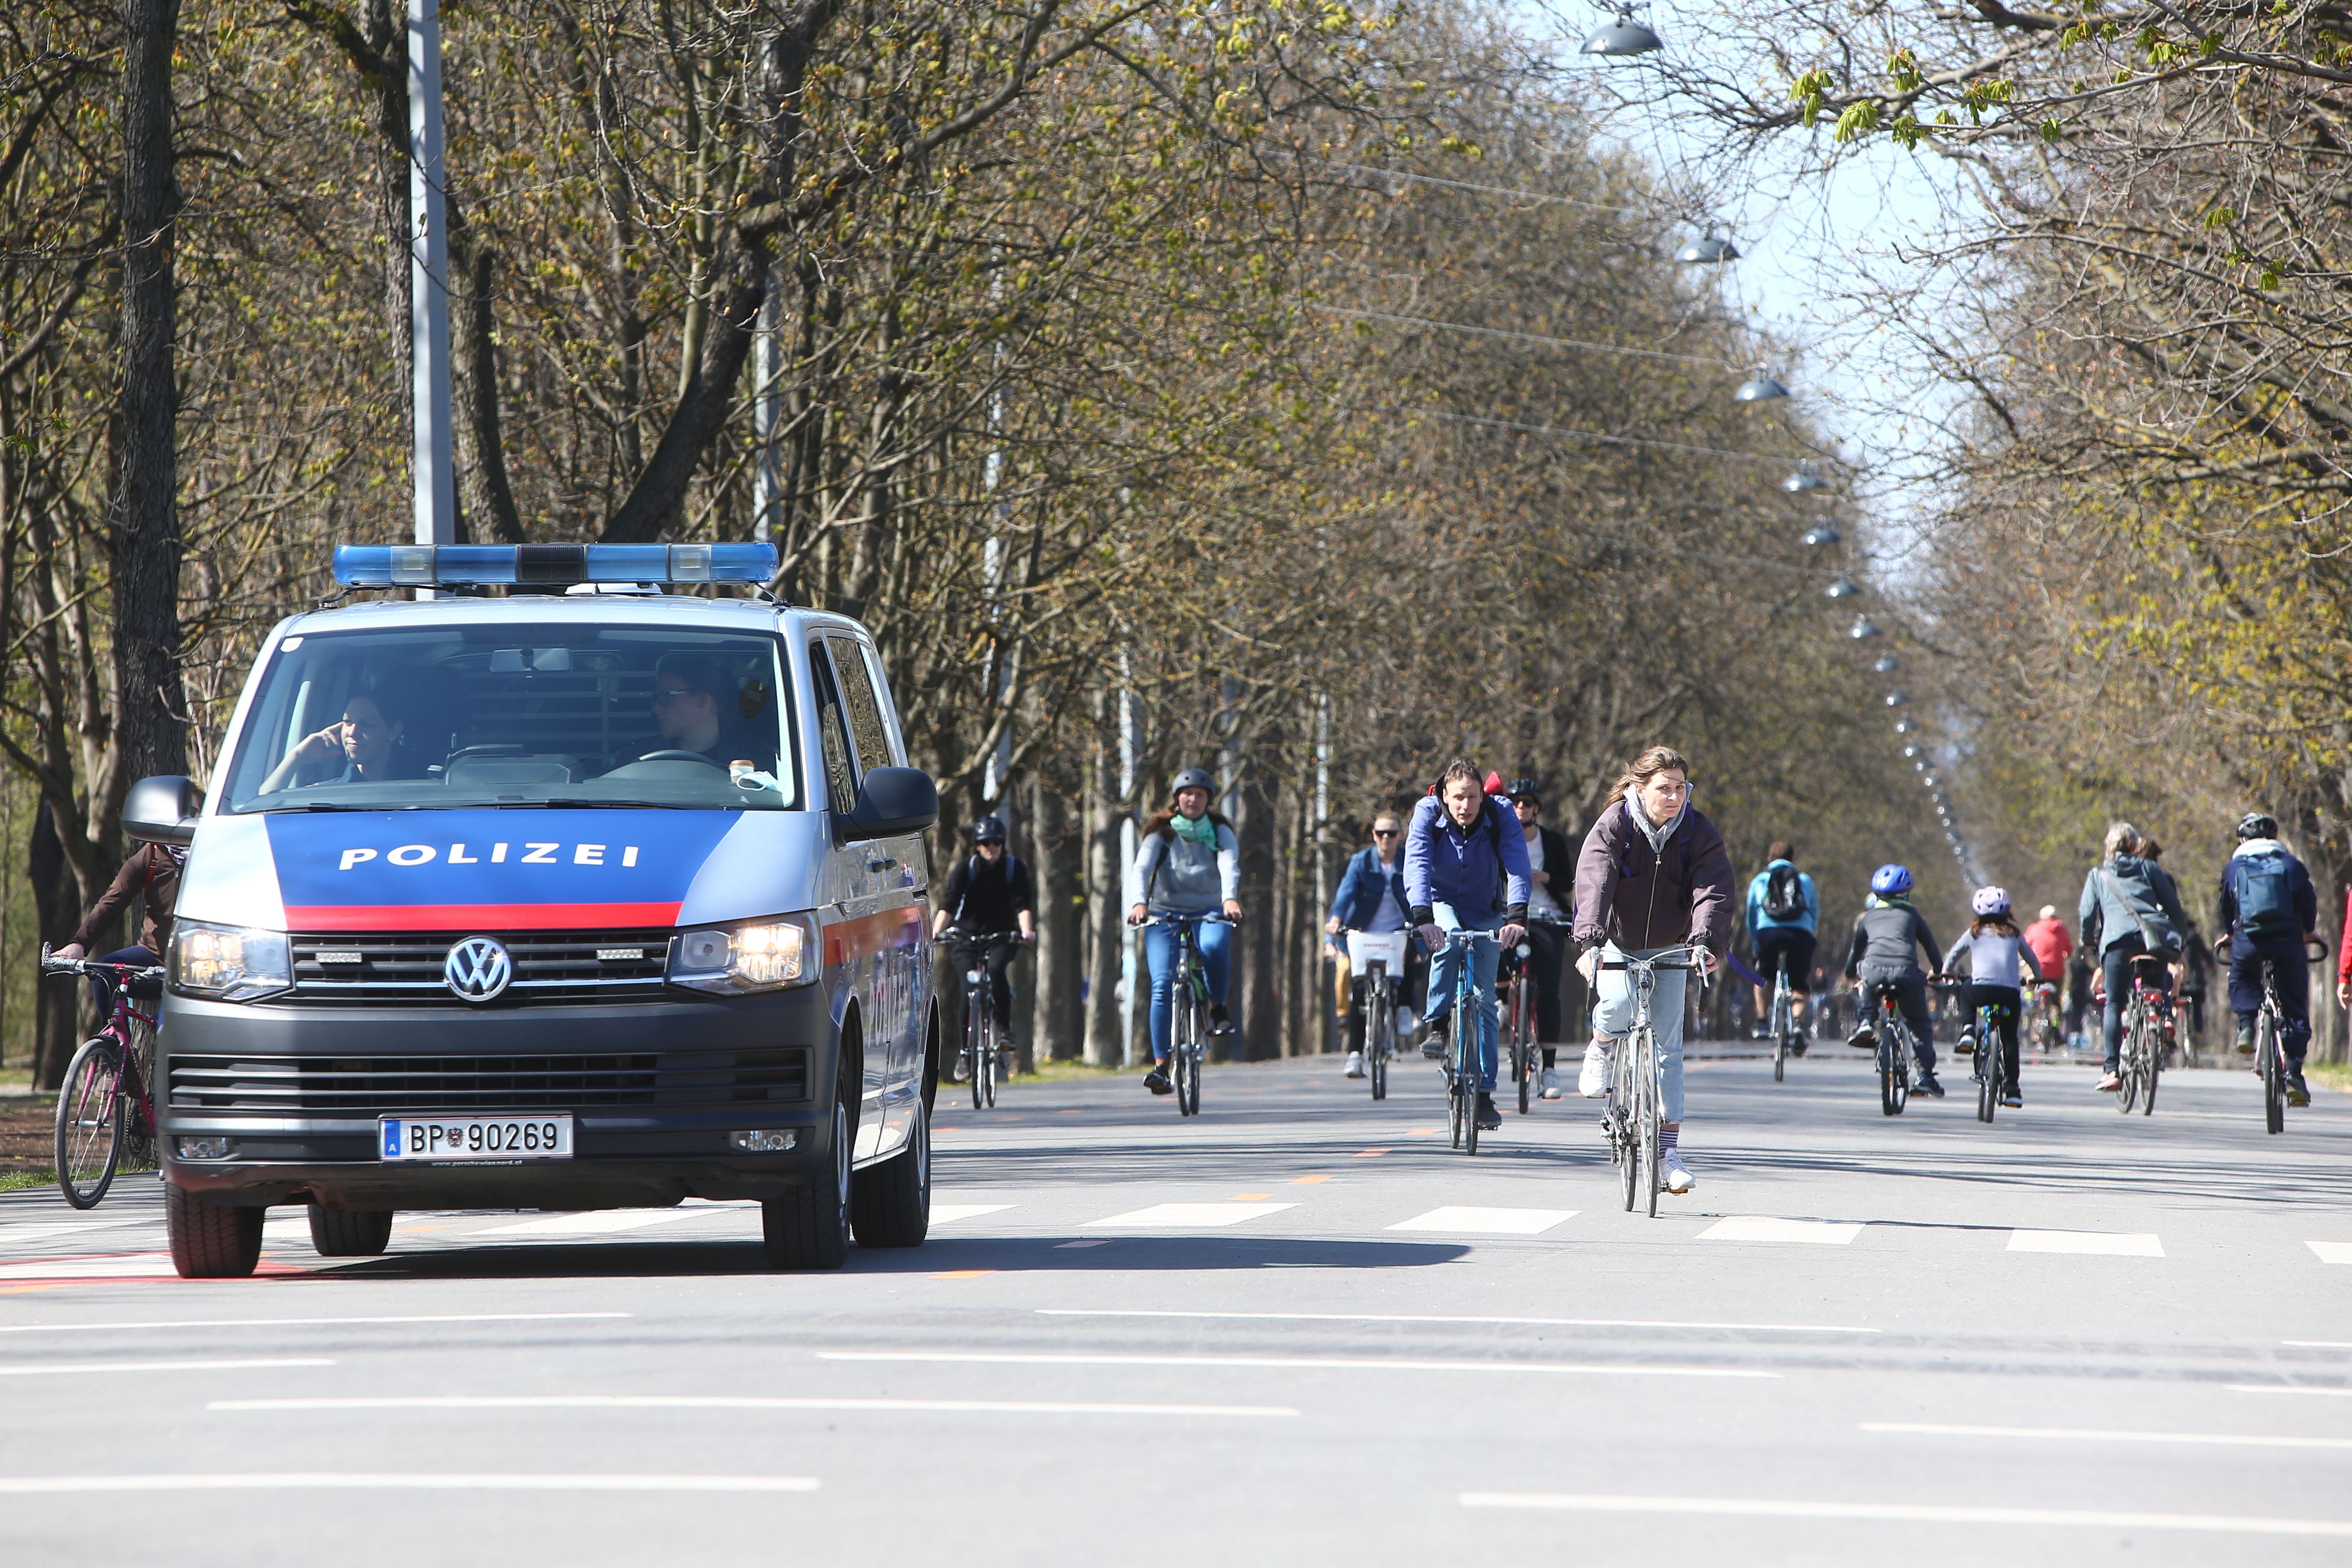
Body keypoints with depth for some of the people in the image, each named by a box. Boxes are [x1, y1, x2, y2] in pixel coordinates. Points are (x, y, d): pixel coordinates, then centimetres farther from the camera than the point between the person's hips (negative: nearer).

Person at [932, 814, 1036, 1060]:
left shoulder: (1014, 867, -5)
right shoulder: (966, 867, -7)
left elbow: (1023, 905, -14)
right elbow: (948, 904, -17)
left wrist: (1027, 931, -33)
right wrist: (935, 931, -32)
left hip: (1002, 933, -1)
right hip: (968, 932, 1)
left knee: (996, 968, -31)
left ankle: (1004, 1027, -18)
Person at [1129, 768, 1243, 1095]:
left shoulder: (1220, 832, 1)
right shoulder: (1161, 833, 1)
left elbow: (1230, 866, -17)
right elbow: (1142, 867, -15)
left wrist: (1230, 898, -38)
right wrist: (1140, 902, -35)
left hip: (1208, 913, 0)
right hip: (1164, 913, 0)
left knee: (1213, 947, -35)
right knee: (1162, 985, -15)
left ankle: (1218, 1007, -8)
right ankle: (1160, 1066, -13)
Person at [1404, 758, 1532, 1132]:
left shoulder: (1499, 816, -20)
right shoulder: (1428, 813, -20)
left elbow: (1517, 866, -30)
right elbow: (1417, 866, -32)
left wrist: (1517, 917, -46)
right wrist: (1423, 918, -47)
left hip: (1485, 914, 1)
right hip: (1442, 903, -1)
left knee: (1483, 999, -5)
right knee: (1448, 943, -36)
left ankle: (1484, 1092, 0)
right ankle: (1435, 1024, -19)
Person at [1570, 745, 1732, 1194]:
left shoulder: (1698, 832, -11)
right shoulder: (1614, 825, -16)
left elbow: (1712, 890, -23)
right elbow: (1594, 883, -29)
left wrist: (1705, 940, -42)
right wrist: (1590, 941, -45)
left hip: (1668, 950, 2)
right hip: (1618, 944, -2)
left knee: (1668, 1048, -3)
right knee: (1617, 1003, -32)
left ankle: (1669, 1151, 2)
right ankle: (1601, 1048, 4)